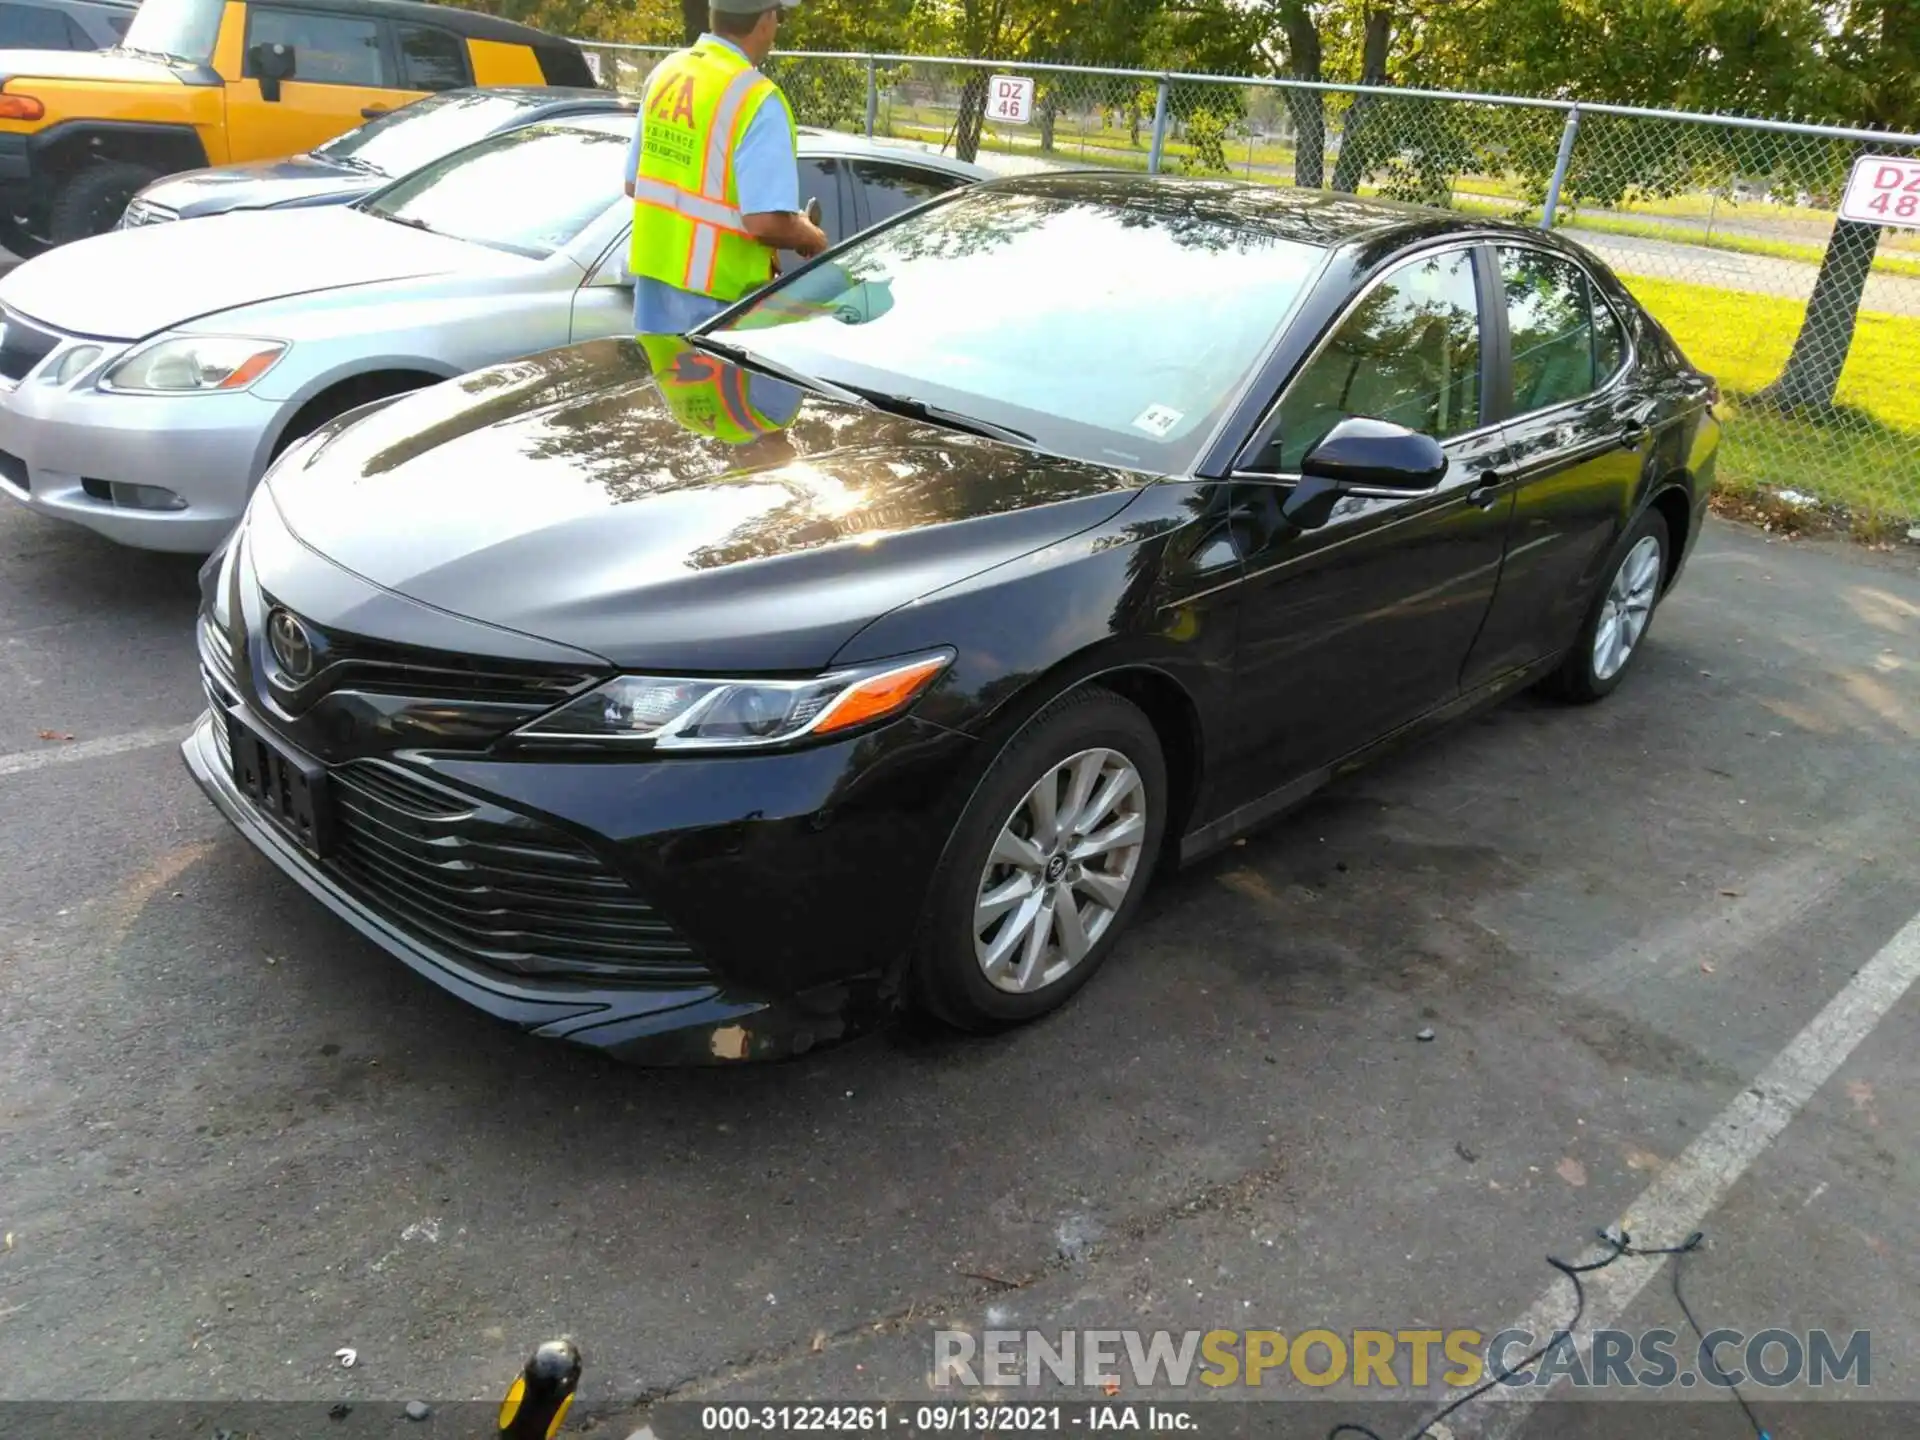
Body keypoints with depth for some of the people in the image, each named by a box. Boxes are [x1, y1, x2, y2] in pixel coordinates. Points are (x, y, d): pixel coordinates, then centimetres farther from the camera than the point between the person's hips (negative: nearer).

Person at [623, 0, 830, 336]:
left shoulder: (665, 73, 7)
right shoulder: (754, 98, -17)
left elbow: (632, 185, 15)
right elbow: (767, 223, -23)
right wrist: (812, 237, -4)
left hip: (652, 281, 8)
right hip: (713, 298, -7)